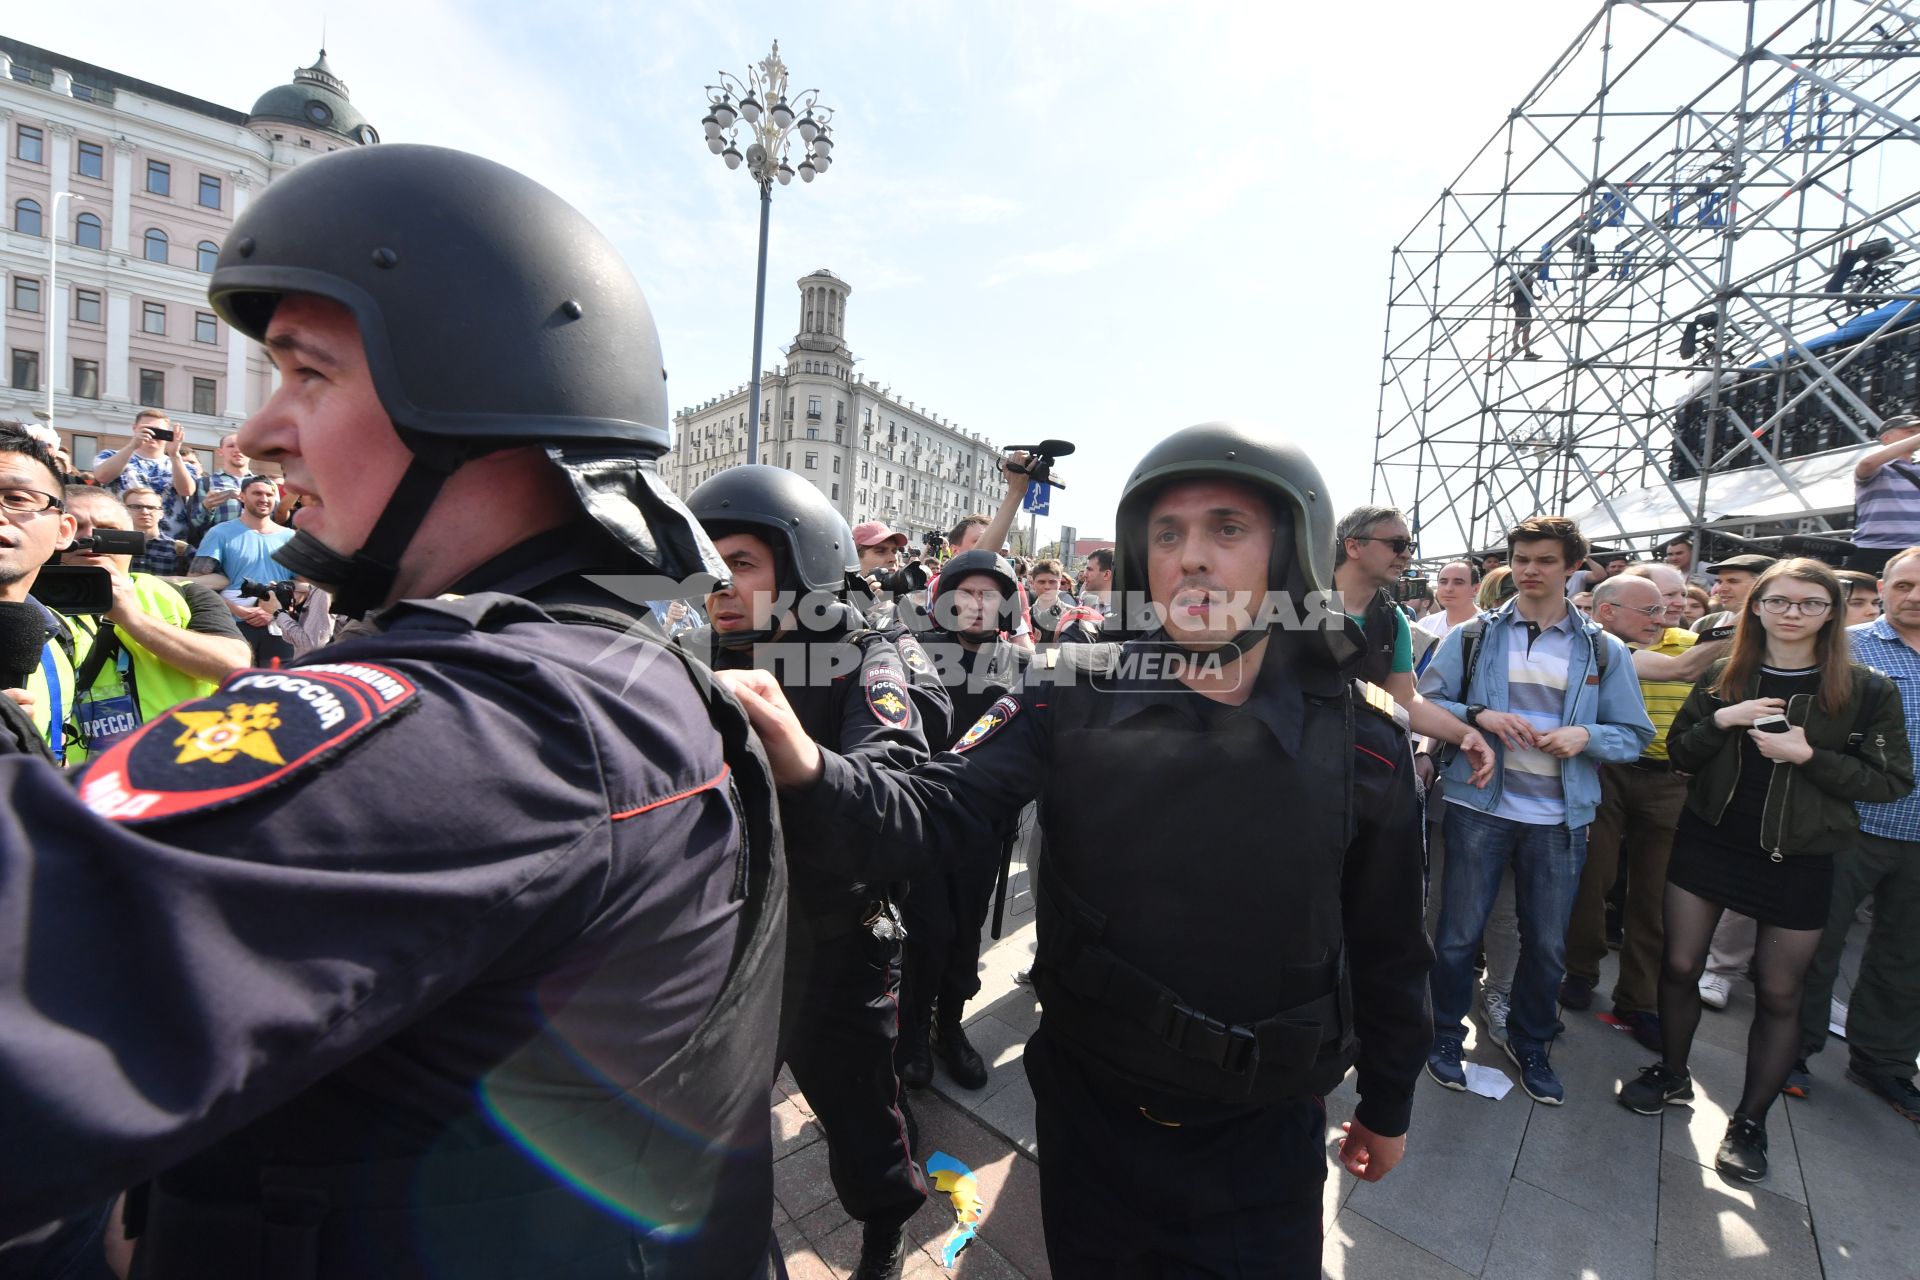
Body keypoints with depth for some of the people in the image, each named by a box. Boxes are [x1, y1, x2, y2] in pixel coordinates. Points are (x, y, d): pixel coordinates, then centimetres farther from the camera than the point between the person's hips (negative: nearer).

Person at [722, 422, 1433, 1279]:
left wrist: (1388, 1104, 11)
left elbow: (1385, 947, -1)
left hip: (1262, 1136, 0)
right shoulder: (1074, 695, -15)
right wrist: (808, 768, -40)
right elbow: (939, 808, -21)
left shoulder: (1361, 739, -13)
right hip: (1087, 1103, 1)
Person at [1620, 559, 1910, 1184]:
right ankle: (1672, 1073, 29)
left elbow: (1893, 780, -4)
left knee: (1777, 992, 9)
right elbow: (1679, 753, 3)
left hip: (1798, 859, -1)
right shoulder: (1721, 678, 1)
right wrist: (1721, 721, -15)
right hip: (1708, 841, 1)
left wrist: (1808, 756, -18)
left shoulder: (1866, 690, -4)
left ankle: (1750, 1120, 26)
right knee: (1680, 966, 7)